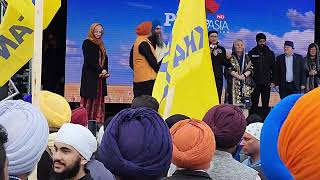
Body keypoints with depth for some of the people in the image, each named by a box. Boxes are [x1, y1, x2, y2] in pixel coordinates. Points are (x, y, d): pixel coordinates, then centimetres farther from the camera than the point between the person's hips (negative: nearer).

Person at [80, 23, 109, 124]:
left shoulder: (101, 45, 18)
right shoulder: (87, 43, -2)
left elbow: (105, 59, 14)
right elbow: (89, 60, -11)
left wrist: (105, 70, -5)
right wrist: (100, 70, -12)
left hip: (100, 77, 7)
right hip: (90, 77, -7)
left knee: (99, 100, 3)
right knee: (89, 100, -9)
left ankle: (98, 122, 3)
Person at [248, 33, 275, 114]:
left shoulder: (270, 53, 9)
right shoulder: (252, 53, 4)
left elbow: (274, 68, 9)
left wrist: (273, 81, 1)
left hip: (266, 83, 2)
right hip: (255, 82, -2)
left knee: (266, 104, 4)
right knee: (254, 104, -4)